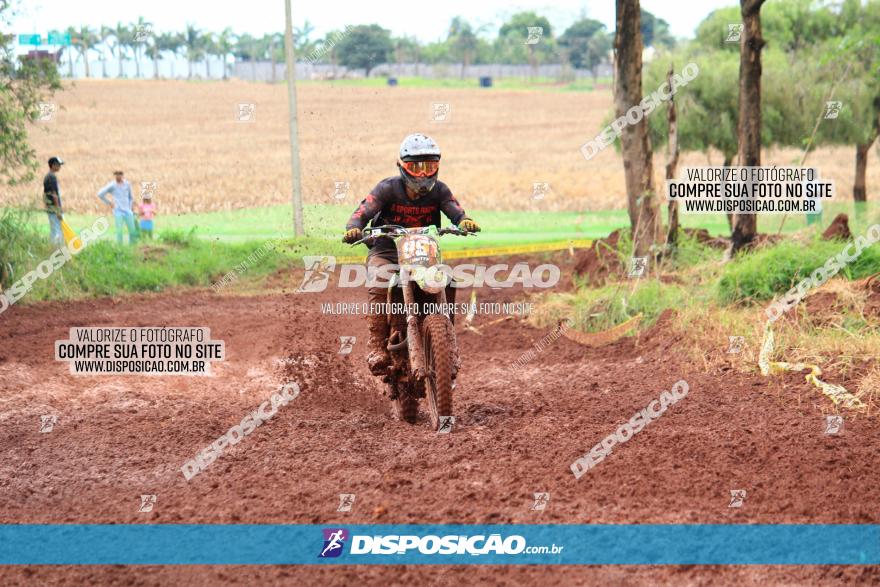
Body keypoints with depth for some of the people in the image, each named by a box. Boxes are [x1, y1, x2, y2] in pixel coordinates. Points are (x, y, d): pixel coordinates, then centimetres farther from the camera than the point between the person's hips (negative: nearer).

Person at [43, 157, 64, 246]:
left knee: (53, 231, 12)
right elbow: (54, 195, -20)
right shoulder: (52, 177, -16)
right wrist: (58, 211, -19)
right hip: (54, 208, -10)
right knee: (58, 232, -8)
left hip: (49, 208, 10)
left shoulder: (47, 177, 14)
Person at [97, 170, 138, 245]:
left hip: (127, 211, 3)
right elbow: (100, 194, -2)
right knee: (119, 231, -8)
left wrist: (130, 208, 9)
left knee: (132, 230, 2)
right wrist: (109, 203, 1)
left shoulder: (127, 184, 5)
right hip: (118, 211, -3)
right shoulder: (112, 185, -4)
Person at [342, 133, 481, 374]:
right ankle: (378, 348, -30)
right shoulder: (388, 188, -8)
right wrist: (354, 228, -42)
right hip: (386, 252, -2)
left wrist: (465, 221, -41)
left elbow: (455, 211, -15)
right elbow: (363, 211, -18)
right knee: (380, 286, -32)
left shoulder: (439, 191, 0)